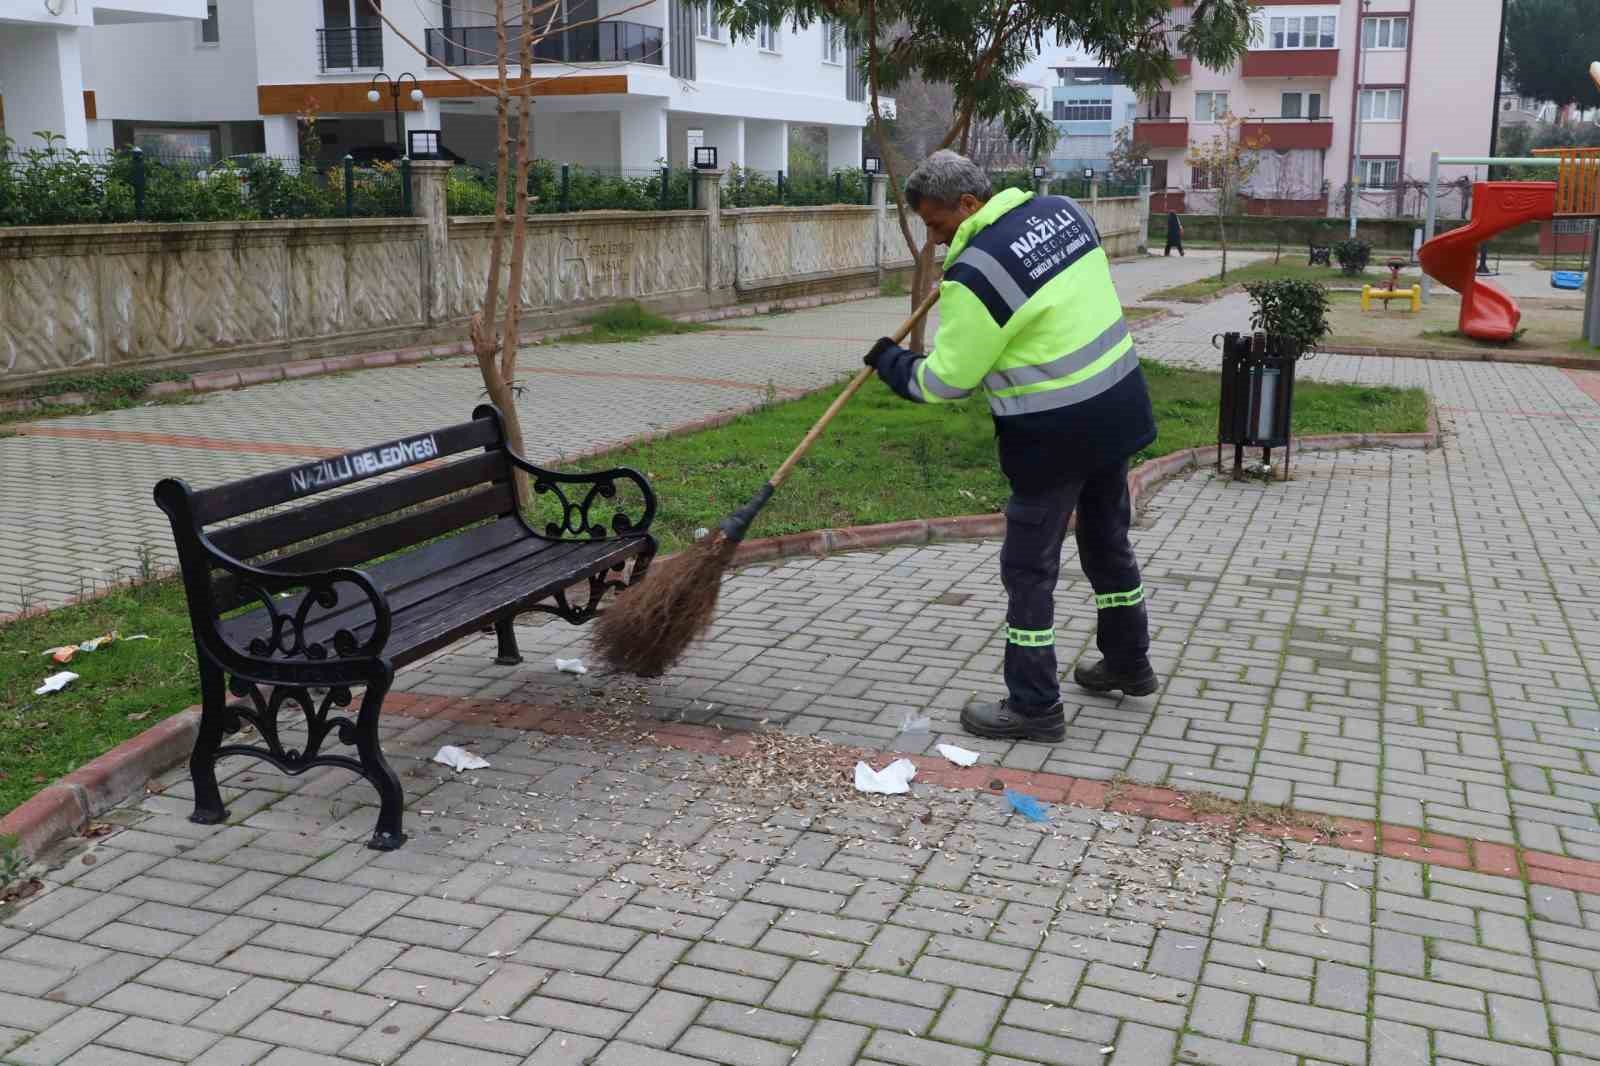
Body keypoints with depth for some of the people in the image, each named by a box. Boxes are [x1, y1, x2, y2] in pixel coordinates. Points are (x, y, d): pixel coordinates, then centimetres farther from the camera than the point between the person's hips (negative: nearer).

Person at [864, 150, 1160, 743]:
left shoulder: (975, 273, -21)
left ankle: (1034, 706, 10)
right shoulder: (1064, 210, 3)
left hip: (1055, 435, -8)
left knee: (1029, 567, 3)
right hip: (1119, 408, 9)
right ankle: (1128, 665, 39)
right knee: (1108, 540, 23)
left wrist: (889, 362, 5)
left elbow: (946, 381, -13)